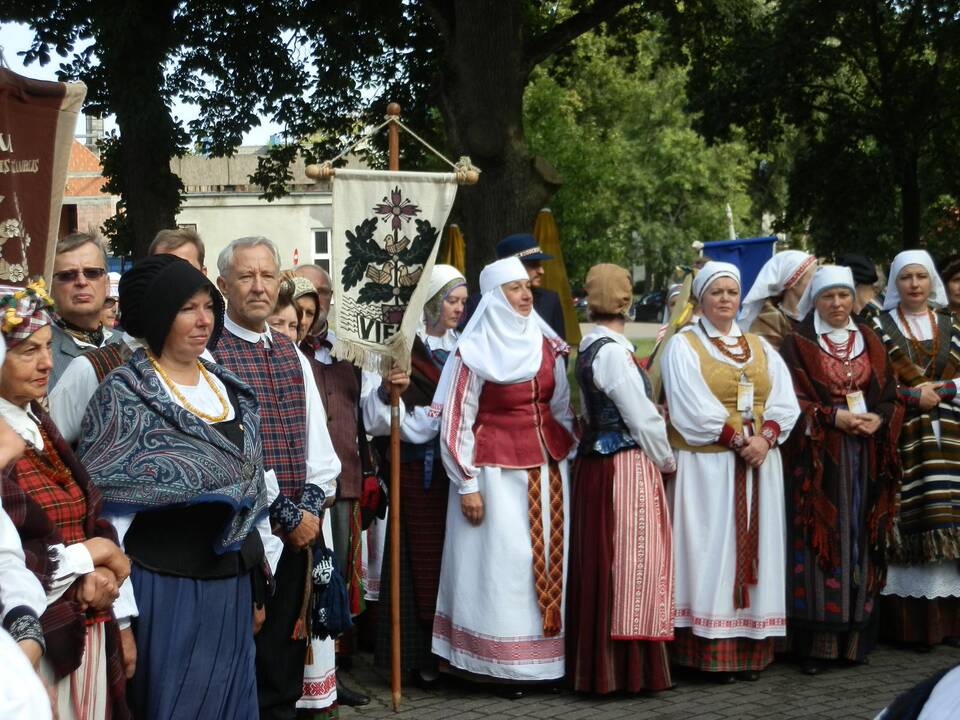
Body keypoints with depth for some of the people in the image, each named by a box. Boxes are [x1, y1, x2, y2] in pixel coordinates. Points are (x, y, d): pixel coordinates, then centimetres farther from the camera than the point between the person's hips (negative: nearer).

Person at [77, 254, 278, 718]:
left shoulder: (228, 389, 8)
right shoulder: (124, 397, -11)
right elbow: (104, 518, -13)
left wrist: (259, 583, 14)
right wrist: (120, 619, -16)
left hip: (231, 592, 6)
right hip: (163, 592, -6)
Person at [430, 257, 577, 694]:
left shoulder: (546, 344, 8)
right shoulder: (474, 352, -7)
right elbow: (456, 422, -7)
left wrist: (567, 455, 12)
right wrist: (467, 485, -9)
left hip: (548, 466, 5)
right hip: (499, 469, -5)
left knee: (549, 556, 6)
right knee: (504, 560, -2)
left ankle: (546, 654, 15)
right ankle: (503, 662, 7)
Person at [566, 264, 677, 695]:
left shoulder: (588, 348, 11)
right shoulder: (614, 352, -15)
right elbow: (642, 417, -14)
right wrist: (667, 460, 2)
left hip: (597, 462, 9)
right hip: (627, 465, -9)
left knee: (602, 562, 12)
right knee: (631, 560, -4)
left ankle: (596, 661, 19)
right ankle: (626, 665, 0)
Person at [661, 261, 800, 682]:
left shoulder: (760, 346, 15)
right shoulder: (684, 346, 0)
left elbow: (784, 401, 5)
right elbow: (693, 408, -11)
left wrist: (765, 437, -12)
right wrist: (739, 439, -15)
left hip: (759, 463, 5)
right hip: (706, 465, -5)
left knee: (755, 549, 4)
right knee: (712, 549, -5)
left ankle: (751, 649, 9)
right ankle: (713, 652, -3)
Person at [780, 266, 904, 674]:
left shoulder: (870, 343, 14)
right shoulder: (798, 344, 1)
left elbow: (890, 395, 13)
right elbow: (791, 399, -5)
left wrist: (878, 419, -7)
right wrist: (833, 417, -16)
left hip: (866, 456, 4)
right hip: (817, 456, -4)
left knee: (861, 542, 3)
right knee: (819, 542, -6)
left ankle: (855, 636, 10)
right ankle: (814, 644, -3)